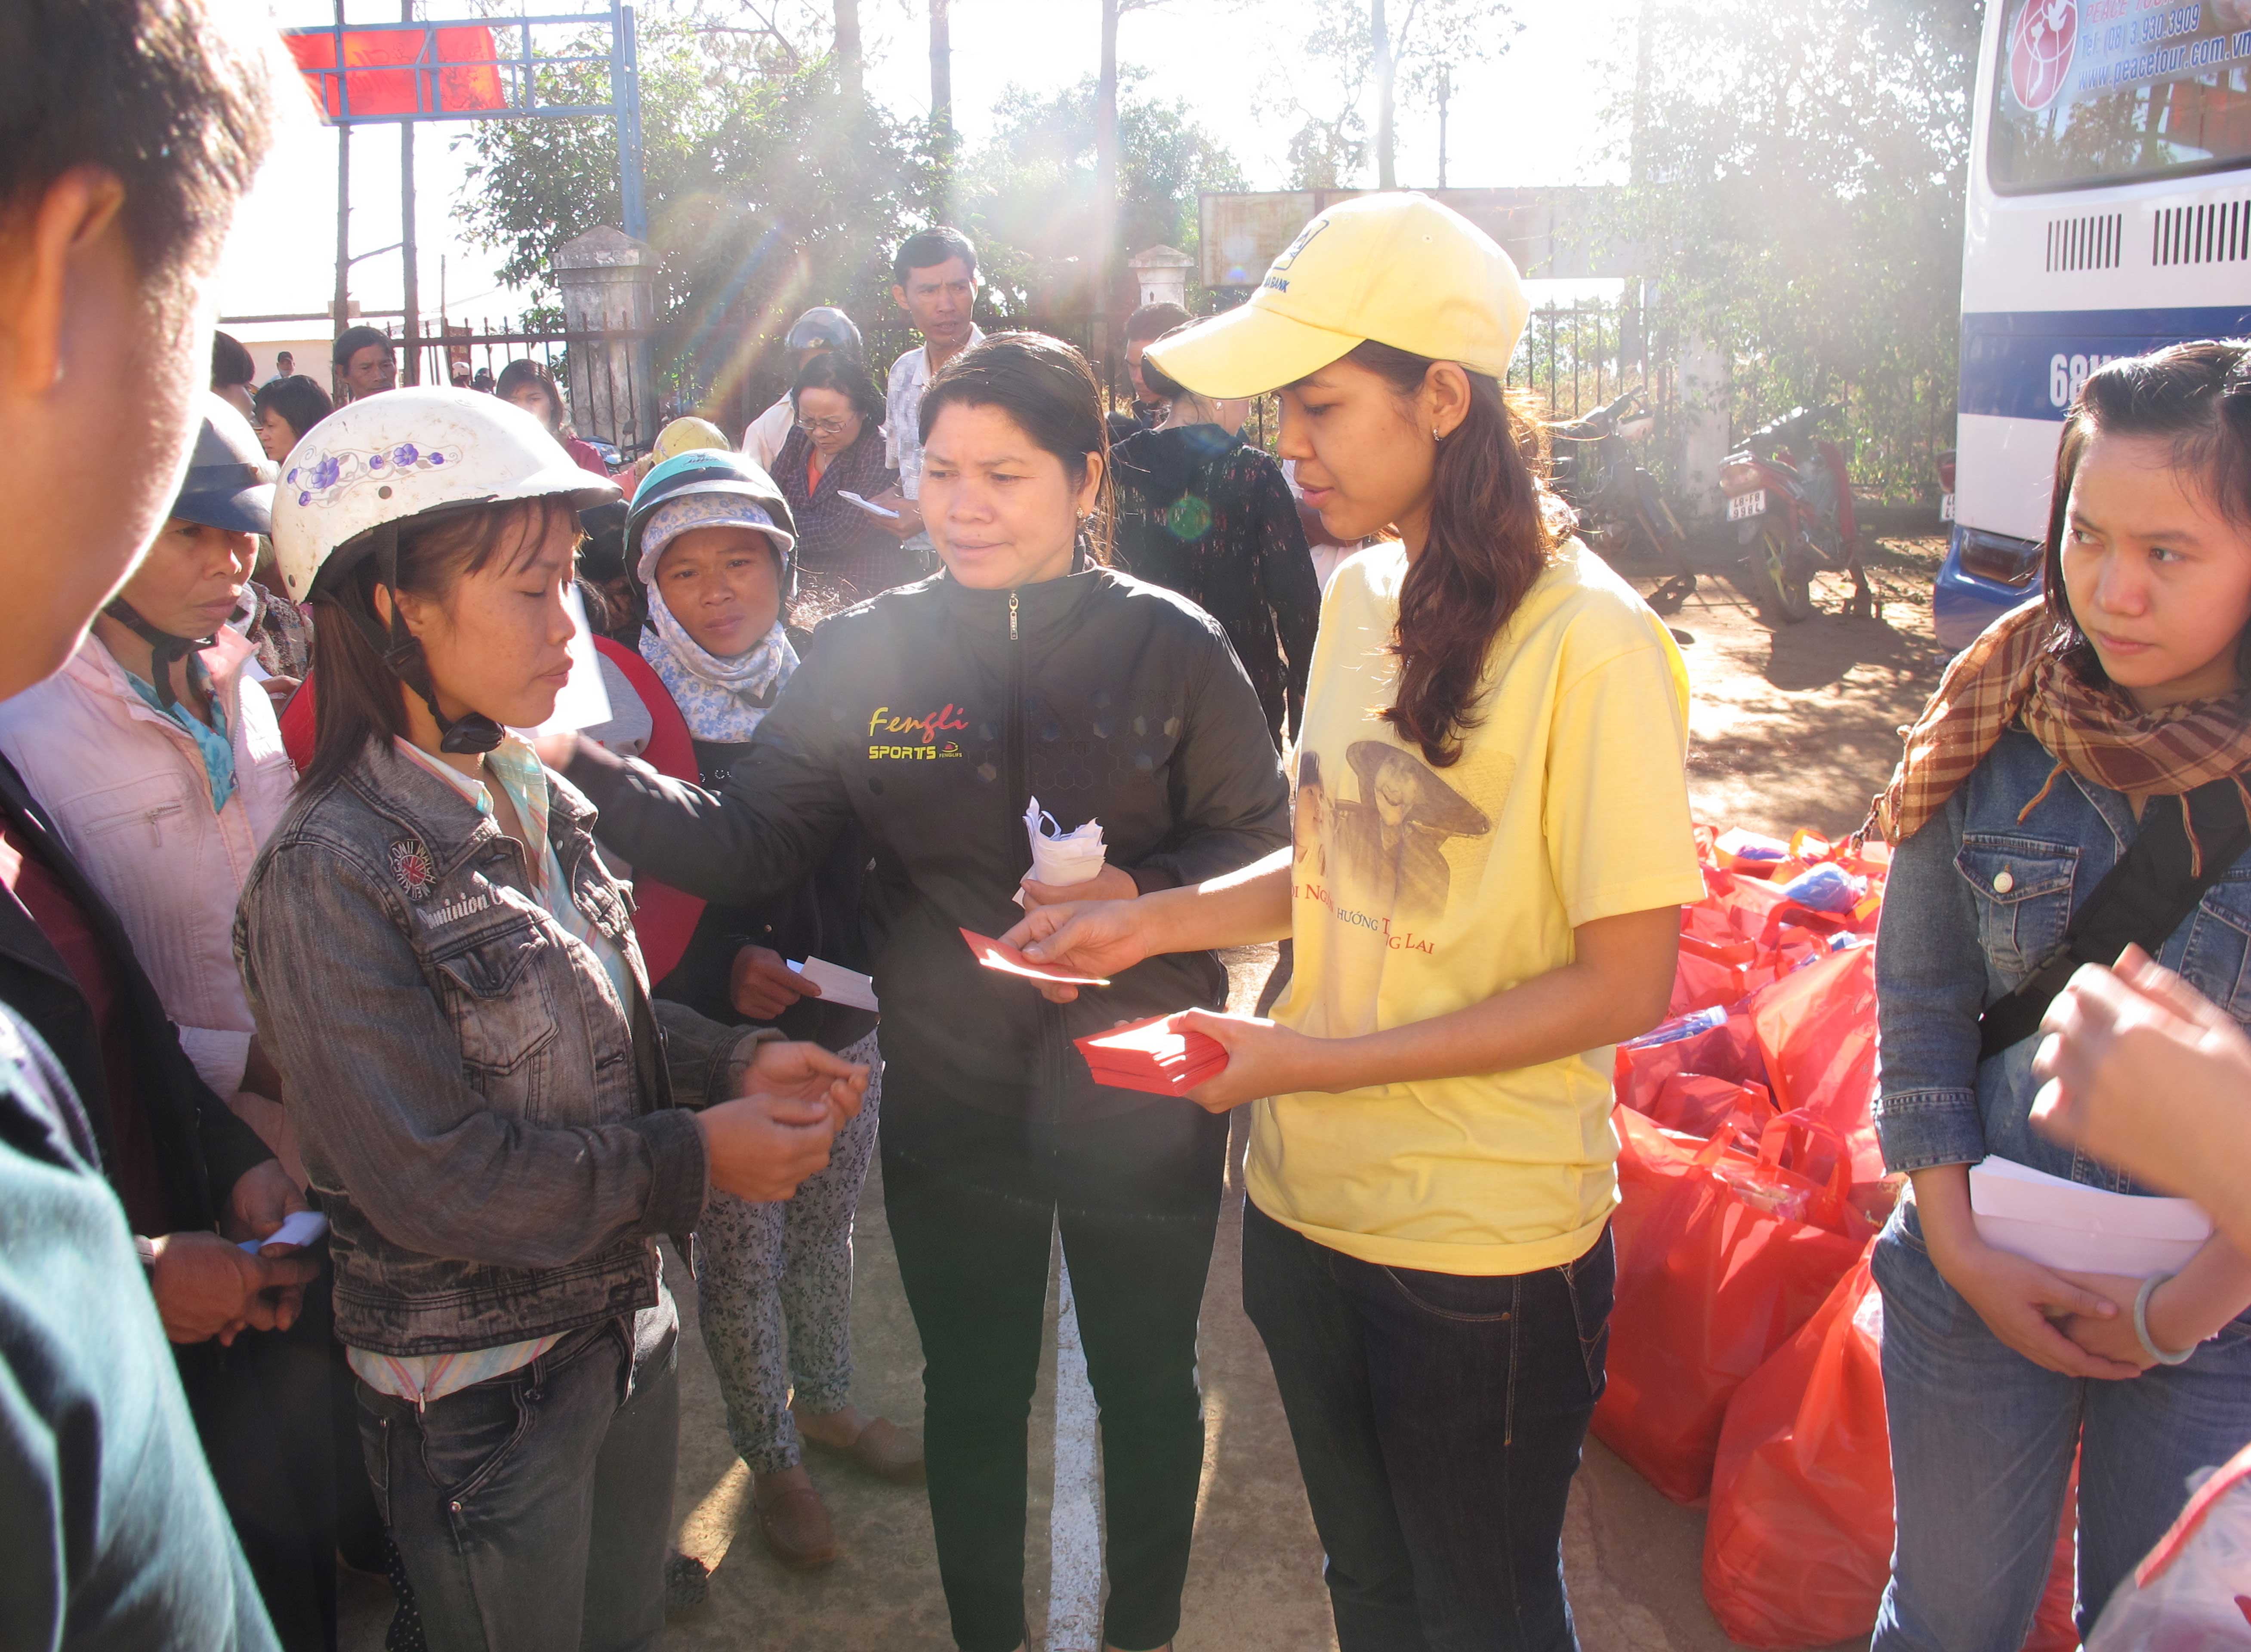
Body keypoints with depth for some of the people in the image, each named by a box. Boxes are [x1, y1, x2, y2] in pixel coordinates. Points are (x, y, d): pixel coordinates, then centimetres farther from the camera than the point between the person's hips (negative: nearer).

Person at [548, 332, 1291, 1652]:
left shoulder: (1171, 643, -9)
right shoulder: (870, 651, -4)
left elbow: (1263, 843, -4)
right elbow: (754, 841, -7)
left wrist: (1139, 894, -22)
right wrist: (584, 772, -19)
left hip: (1139, 1100, -1)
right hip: (952, 1108, 2)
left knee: (1148, 1390, 19)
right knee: (972, 1396, 20)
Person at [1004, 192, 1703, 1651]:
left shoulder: (1590, 640, -19)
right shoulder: (1358, 597, 4)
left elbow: (1624, 982, -18)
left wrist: (1303, 1061, -20)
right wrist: (1153, 923, 0)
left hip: (1485, 1247, -6)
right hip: (1310, 1202, 6)